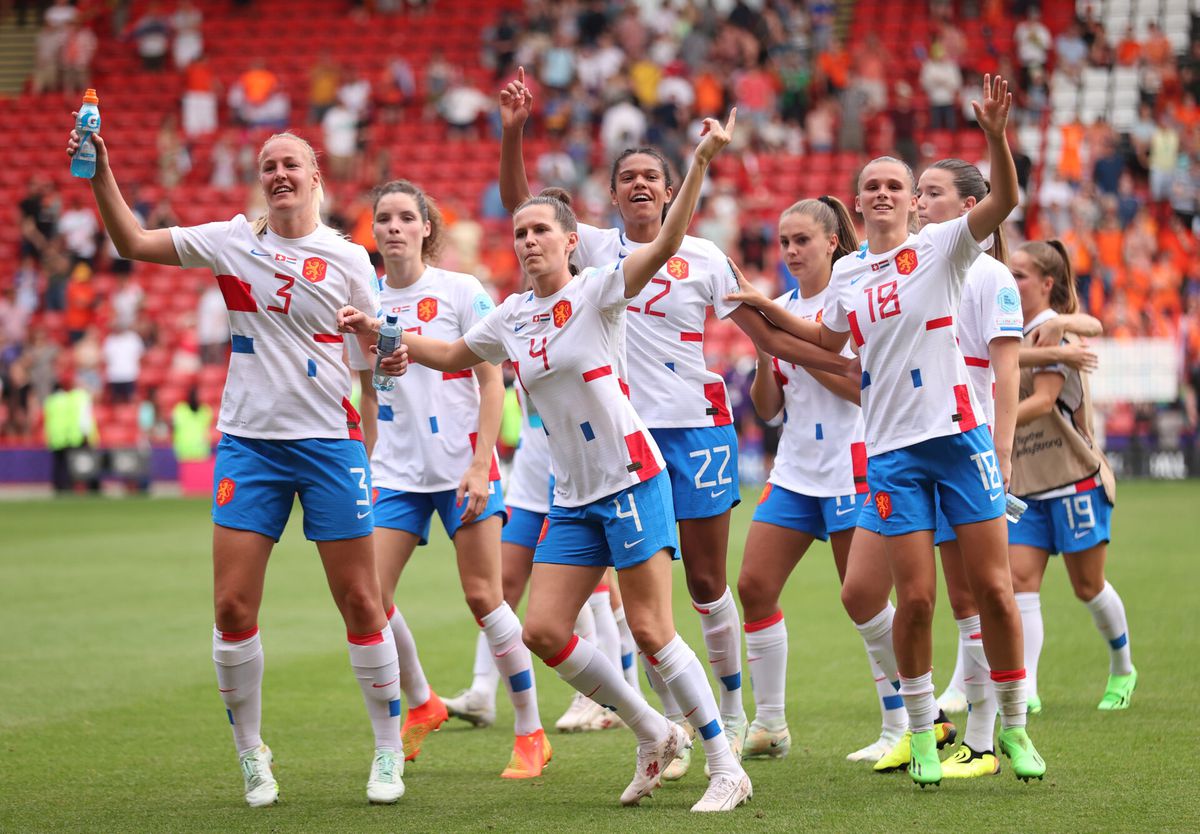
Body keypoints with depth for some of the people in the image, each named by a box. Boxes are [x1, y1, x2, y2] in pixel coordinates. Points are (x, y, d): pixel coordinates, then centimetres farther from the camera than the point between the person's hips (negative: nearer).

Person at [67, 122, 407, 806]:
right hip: (248, 442, 1)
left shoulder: (348, 260, 1)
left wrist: (392, 354, -12)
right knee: (233, 605, -5)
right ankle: (251, 754, 11)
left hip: (330, 441, -1)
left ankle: (389, 750, 13)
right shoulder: (232, 241, 4)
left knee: (360, 602, -1)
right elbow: (135, 243, 3)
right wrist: (102, 173, -9)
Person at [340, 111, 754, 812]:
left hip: (631, 480, -7)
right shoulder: (512, 318, 11)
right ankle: (654, 736, 16)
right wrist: (380, 333, 23)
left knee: (651, 630, -11)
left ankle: (727, 769, -2)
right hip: (573, 499, 7)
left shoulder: (597, 292, -7)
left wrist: (701, 164, -34)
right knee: (543, 631, -1)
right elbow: (454, 356, 30)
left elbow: (666, 245, -23)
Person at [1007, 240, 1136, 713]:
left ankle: (1123, 669, 28)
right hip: (1026, 482, 7)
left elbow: (1044, 400, -22)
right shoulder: (1015, 335, 11)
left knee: (1087, 586, 5)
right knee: (1021, 580, -8)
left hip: (1074, 478, -7)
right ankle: (1025, 688, -14)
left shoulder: (1055, 329, -12)